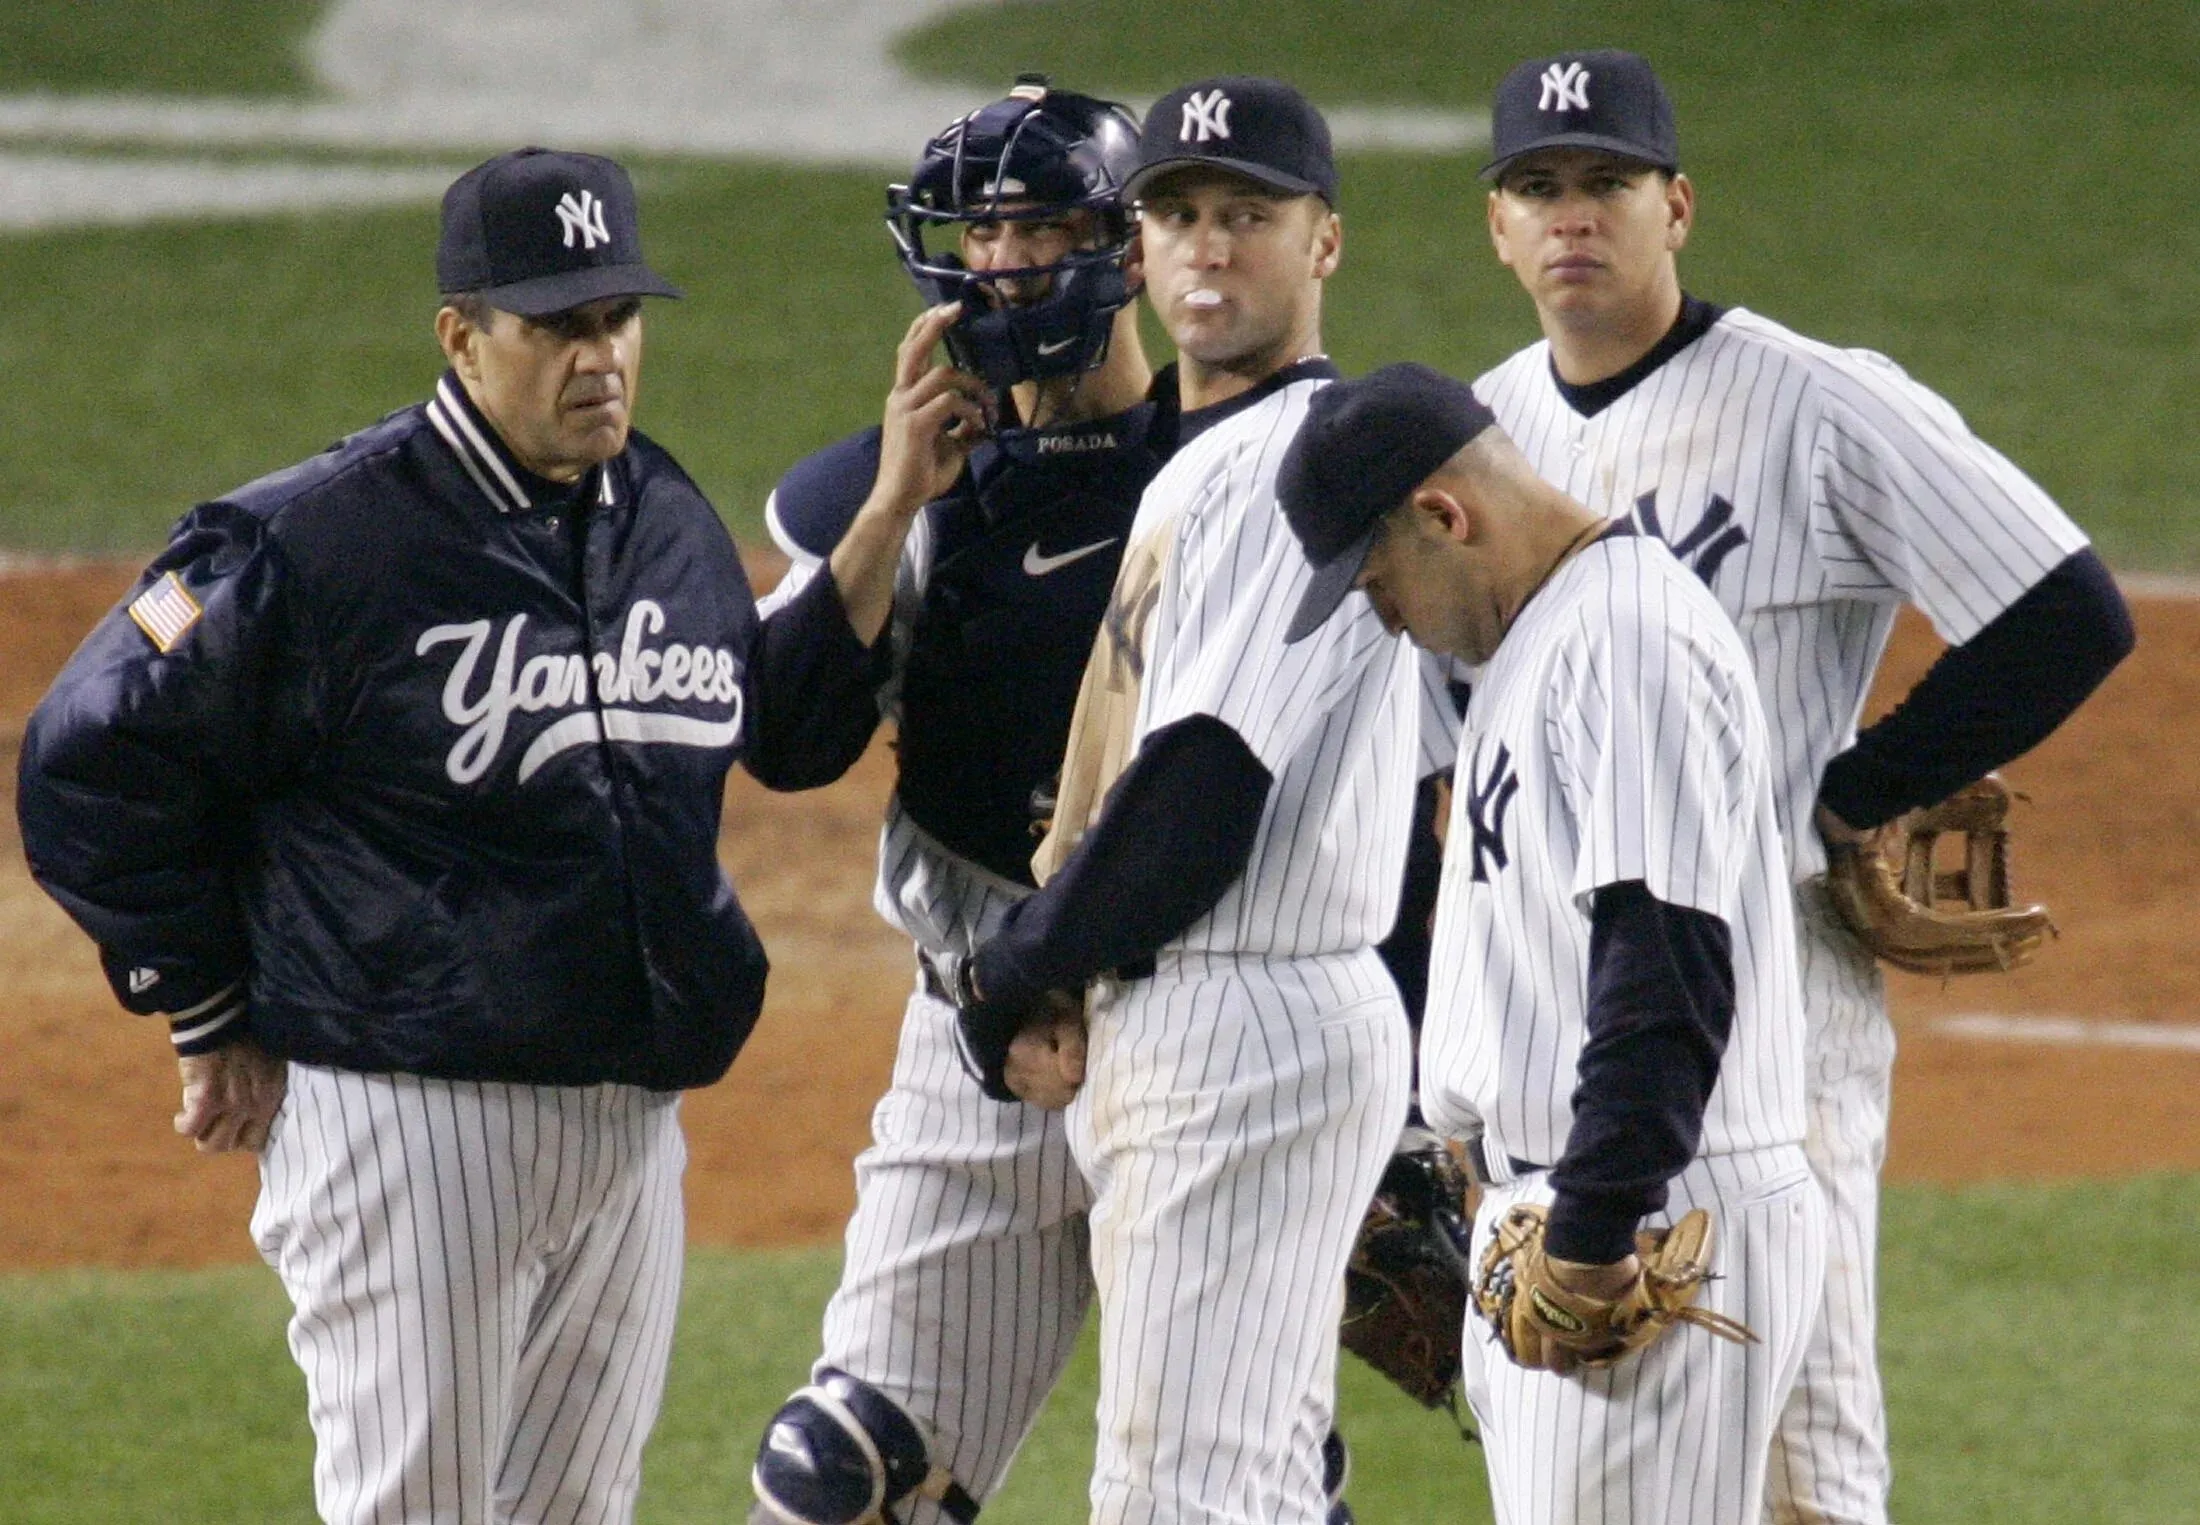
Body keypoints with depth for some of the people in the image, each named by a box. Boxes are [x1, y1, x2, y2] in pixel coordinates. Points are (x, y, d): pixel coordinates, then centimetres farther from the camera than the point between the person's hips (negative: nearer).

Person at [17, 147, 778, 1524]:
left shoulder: (681, 533, 10)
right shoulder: (316, 542, -13)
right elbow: (95, 763, -8)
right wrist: (211, 1014, -3)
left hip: (634, 1123, 7)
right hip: (405, 1116, -7)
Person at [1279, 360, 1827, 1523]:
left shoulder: (1634, 640, -16)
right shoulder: (1528, 640, 18)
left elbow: (1669, 973, -24)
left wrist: (1593, 1233, -24)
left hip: (1666, 1231, -11)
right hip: (1540, 1224, 11)